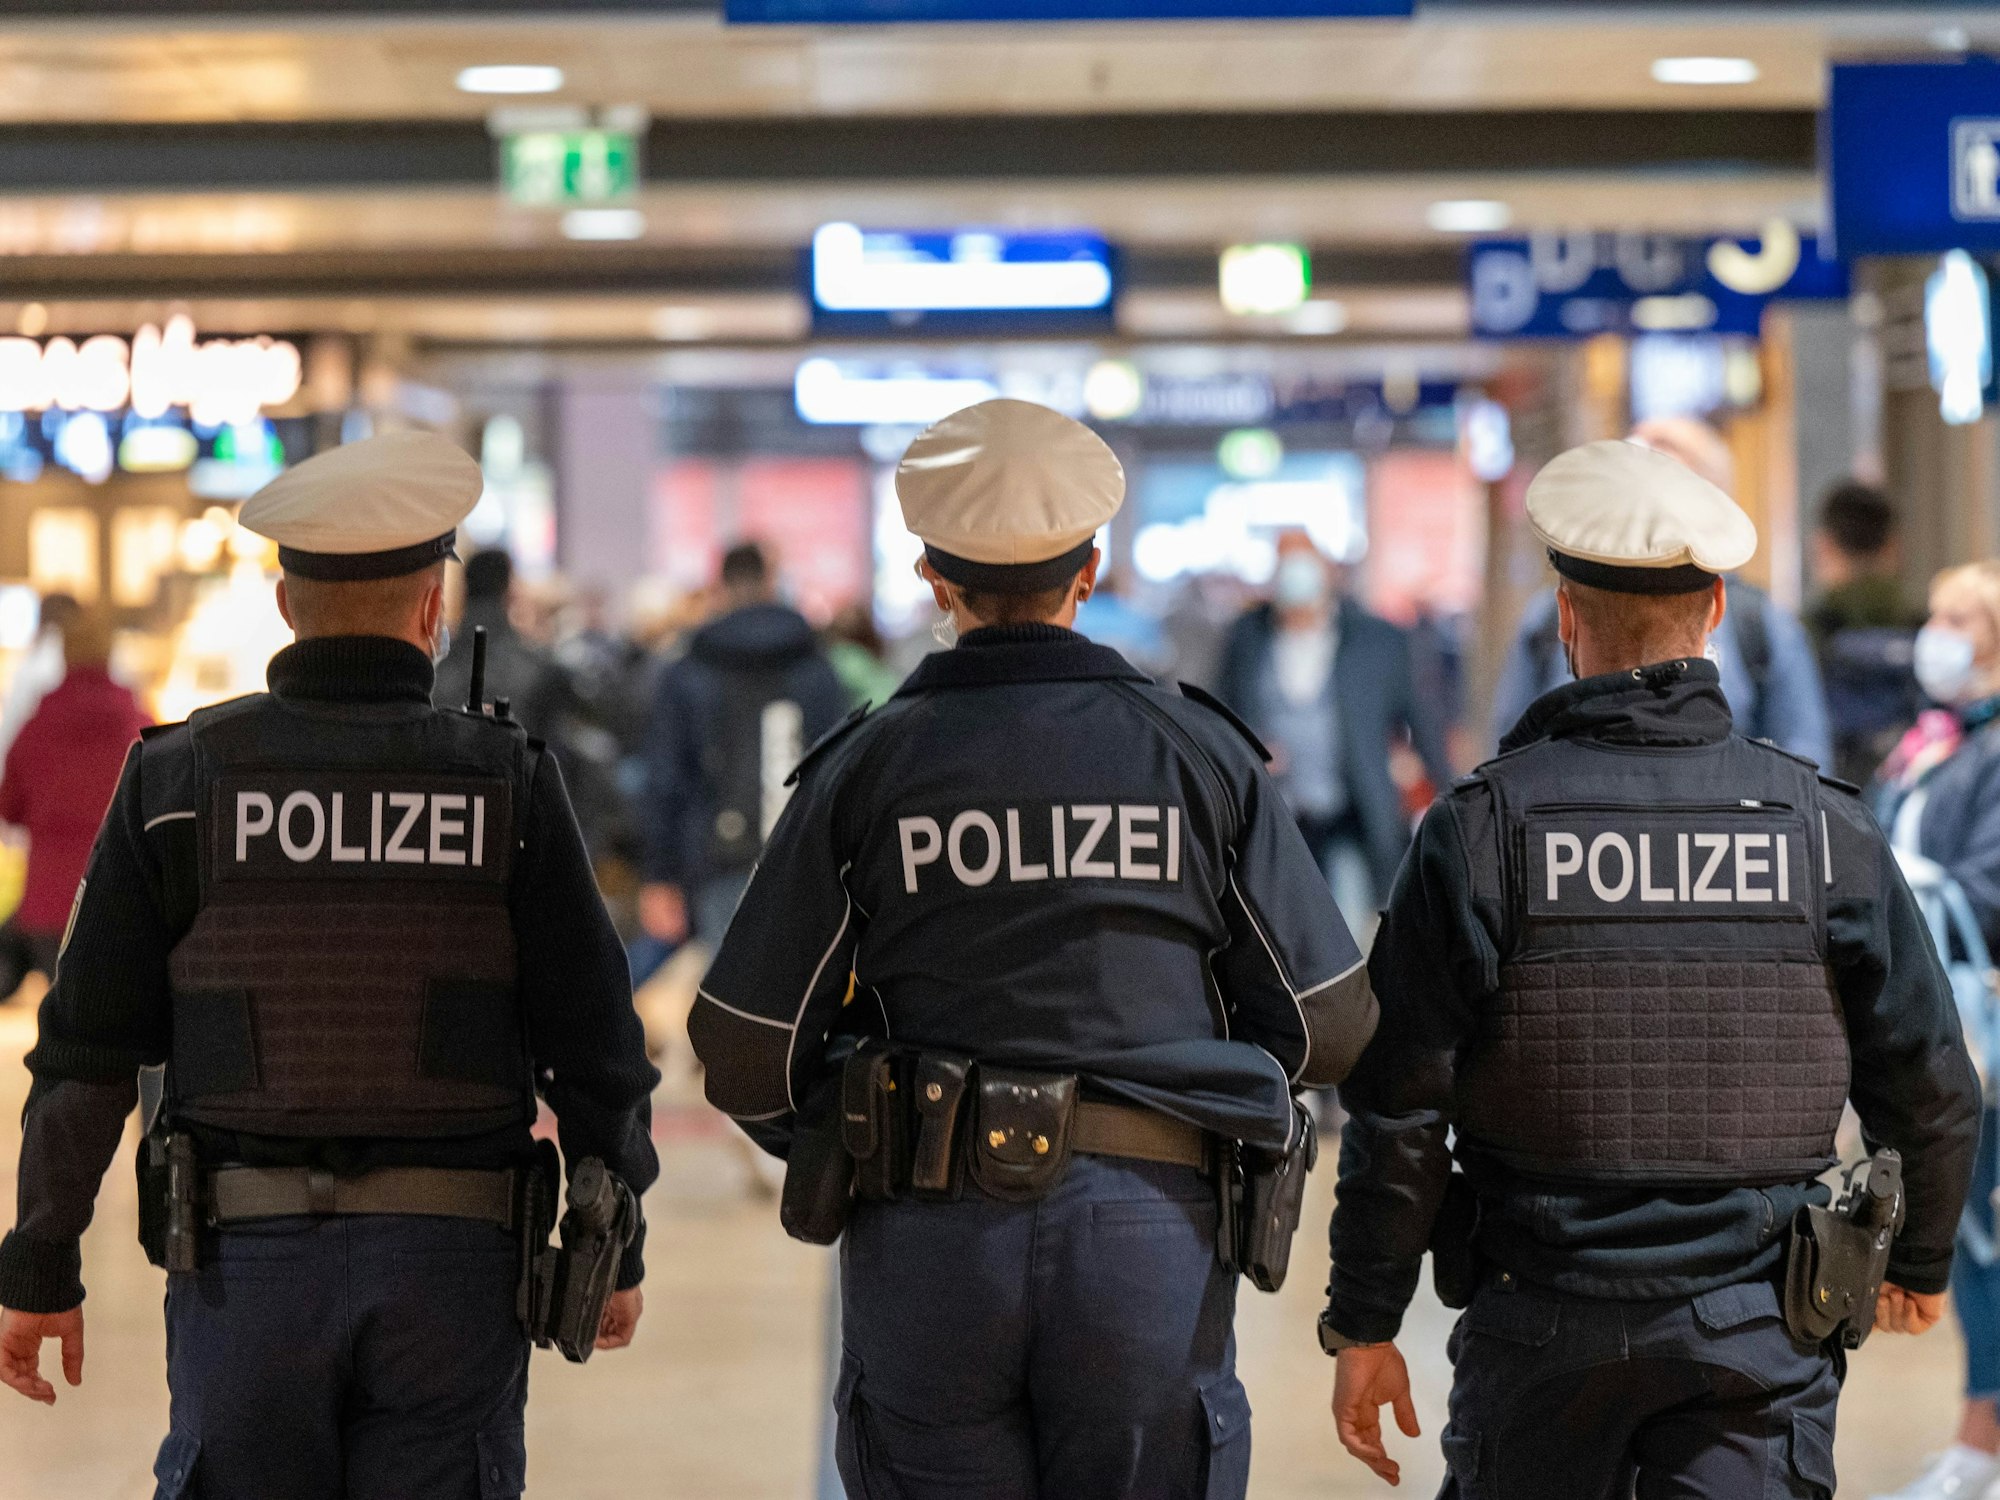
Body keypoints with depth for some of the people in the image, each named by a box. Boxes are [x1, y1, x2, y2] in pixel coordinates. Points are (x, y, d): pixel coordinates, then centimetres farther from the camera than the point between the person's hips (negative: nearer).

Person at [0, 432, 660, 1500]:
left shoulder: (178, 779, -2)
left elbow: (88, 1051, -2)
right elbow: (593, 1047, -2)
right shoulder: (508, 781, -3)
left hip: (246, 1256, 0)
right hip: (453, 1264, 0)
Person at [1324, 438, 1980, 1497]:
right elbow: (1929, 1087, 1)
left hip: (1543, 1324, 0)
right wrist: (1921, 1258, 20)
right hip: (1758, 1330, 0)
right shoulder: (1824, 824, -2)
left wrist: (1364, 1327, 1)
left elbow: (1399, 1106, -8)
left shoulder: (1481, 826, -6)